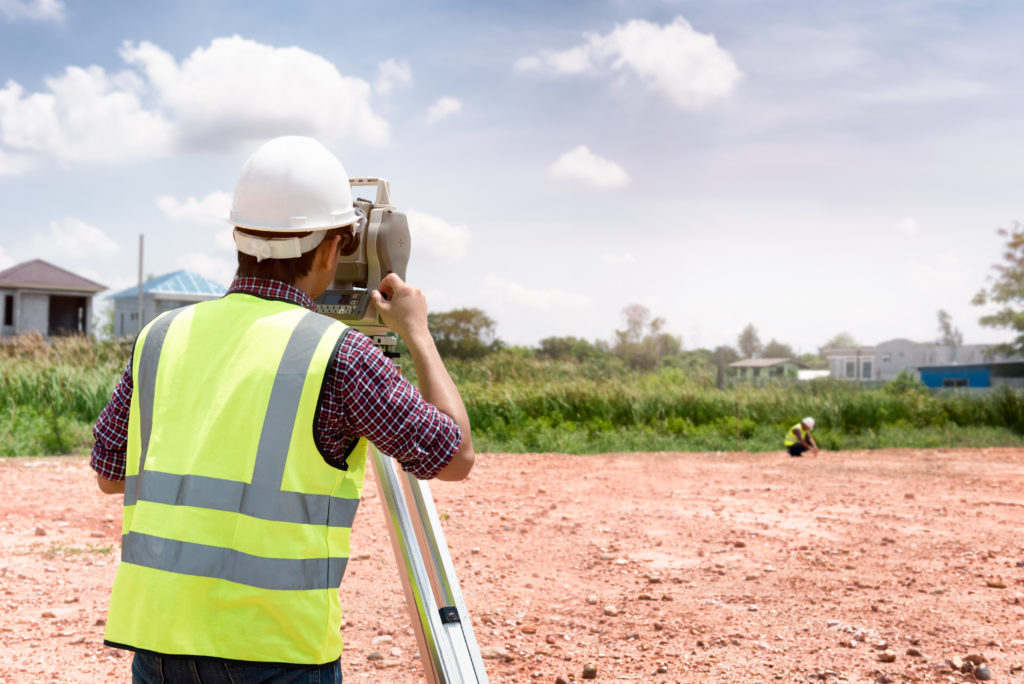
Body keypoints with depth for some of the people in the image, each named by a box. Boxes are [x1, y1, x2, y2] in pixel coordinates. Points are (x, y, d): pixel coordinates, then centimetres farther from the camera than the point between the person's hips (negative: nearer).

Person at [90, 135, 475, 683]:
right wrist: (417, 332, 10)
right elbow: (455, 457, 0)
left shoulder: (162, 337, 4)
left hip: (157, 633, 5)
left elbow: (109, 475, 16)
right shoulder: (336, 354, -10)